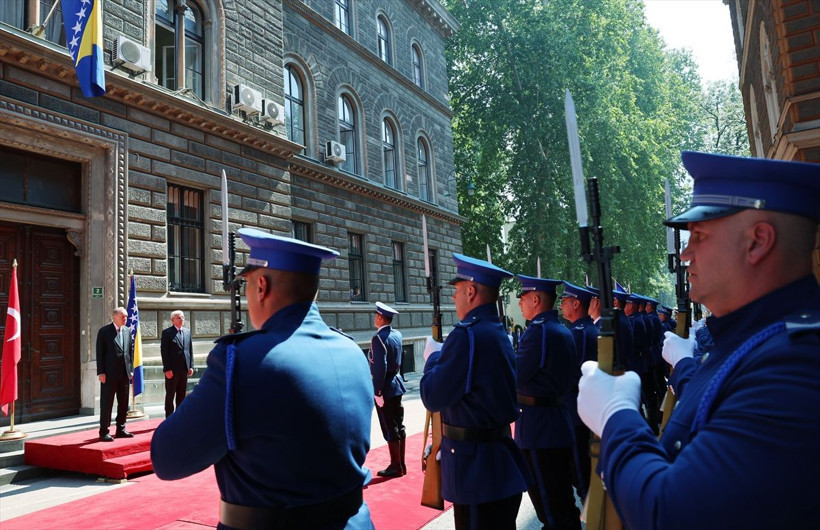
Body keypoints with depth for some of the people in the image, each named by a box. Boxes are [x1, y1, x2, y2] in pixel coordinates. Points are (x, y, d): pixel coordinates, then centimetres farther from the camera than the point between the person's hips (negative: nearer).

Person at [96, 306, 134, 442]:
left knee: (123, 403, 10)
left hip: (125, 373, 5)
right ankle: (104, 432, 7)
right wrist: (101, 372, -11)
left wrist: (131, 369, 8)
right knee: (106, 404, 0)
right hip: (109, 374, -5)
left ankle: (121, 429, 20)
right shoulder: (104, 331, -3)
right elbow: (100, 353, -6)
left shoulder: (127, 331, 11)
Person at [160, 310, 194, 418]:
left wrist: (191, 366, 5)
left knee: (181, 396, 11)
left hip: (184, 369, 5)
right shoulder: (167, 332, -4)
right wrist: (167, 369, -14)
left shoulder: (187, 331, 12)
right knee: (170, 396, 4)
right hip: (172, 370, -5)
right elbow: (164, 352, -8)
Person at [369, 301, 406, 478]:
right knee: (399, 426, 13)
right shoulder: (397, 334, 6)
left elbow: (380, 368, -23)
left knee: (390, 429, 1)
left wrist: (377, 392, -18)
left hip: (385, 388, -8)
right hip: (396, 385, 8)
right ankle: (401, 464, 22)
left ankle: (396, 467, 9)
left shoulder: (378, 338, -19)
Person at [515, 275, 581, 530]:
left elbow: (514, 377, -18)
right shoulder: (563, 330, 11)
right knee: (563, 498, 20)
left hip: (539, 428, -9)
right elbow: (573, 379, 17)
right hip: (561, 421, 9)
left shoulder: (538, 331, -18)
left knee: (549, 505, 3)